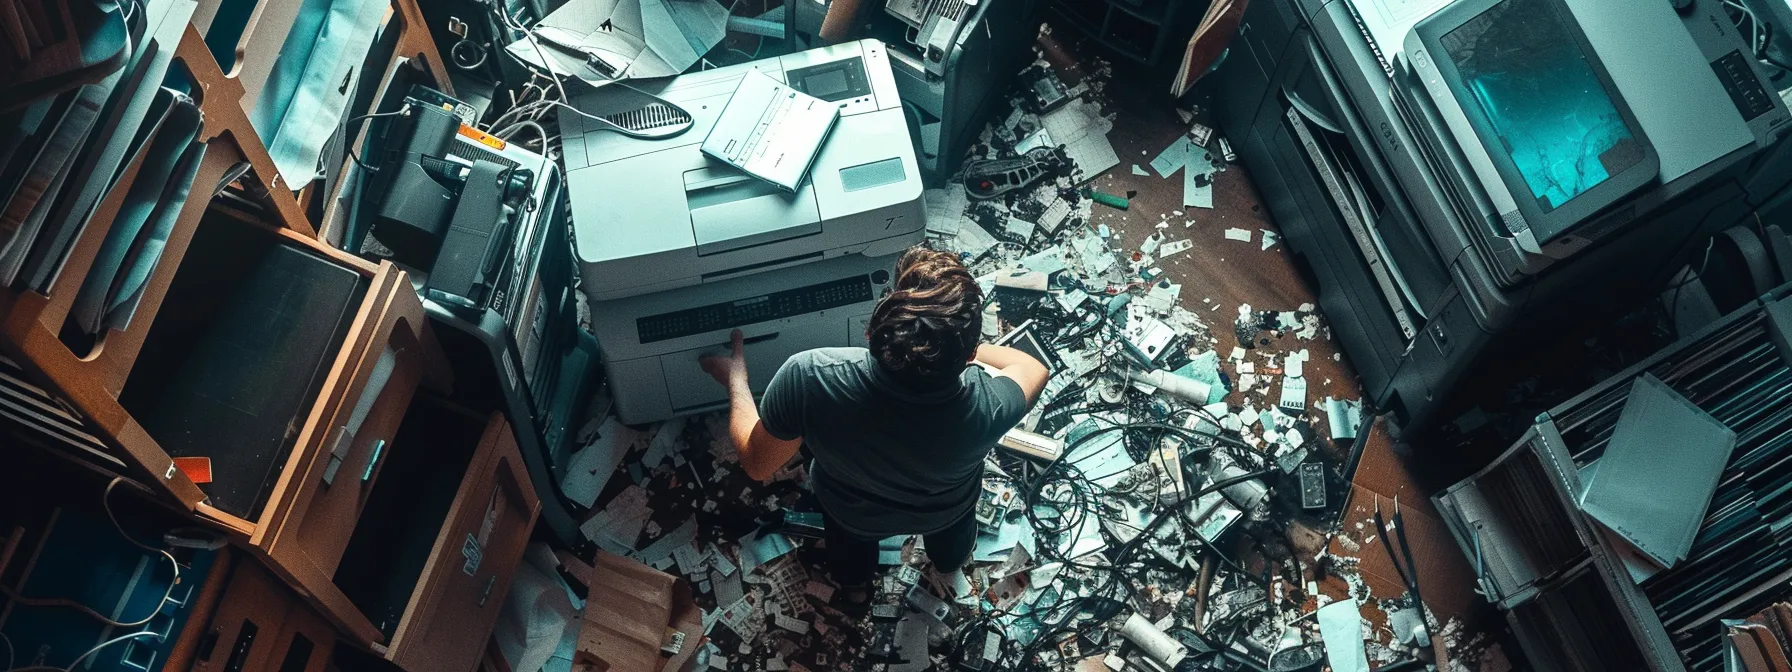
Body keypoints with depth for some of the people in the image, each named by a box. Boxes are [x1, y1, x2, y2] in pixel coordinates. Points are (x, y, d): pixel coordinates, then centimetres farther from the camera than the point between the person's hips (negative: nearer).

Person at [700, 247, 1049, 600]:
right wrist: (956, 344, -5)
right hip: (946, 513, 0)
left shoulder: (808, 379, -42)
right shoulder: (985, 405, -41)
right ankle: (950, 557, 63)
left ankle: (854, 579, 61)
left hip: (854, 515, 0)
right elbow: (1034, 369, -16)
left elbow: (757, 464, -21)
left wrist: (735, 378, -6)